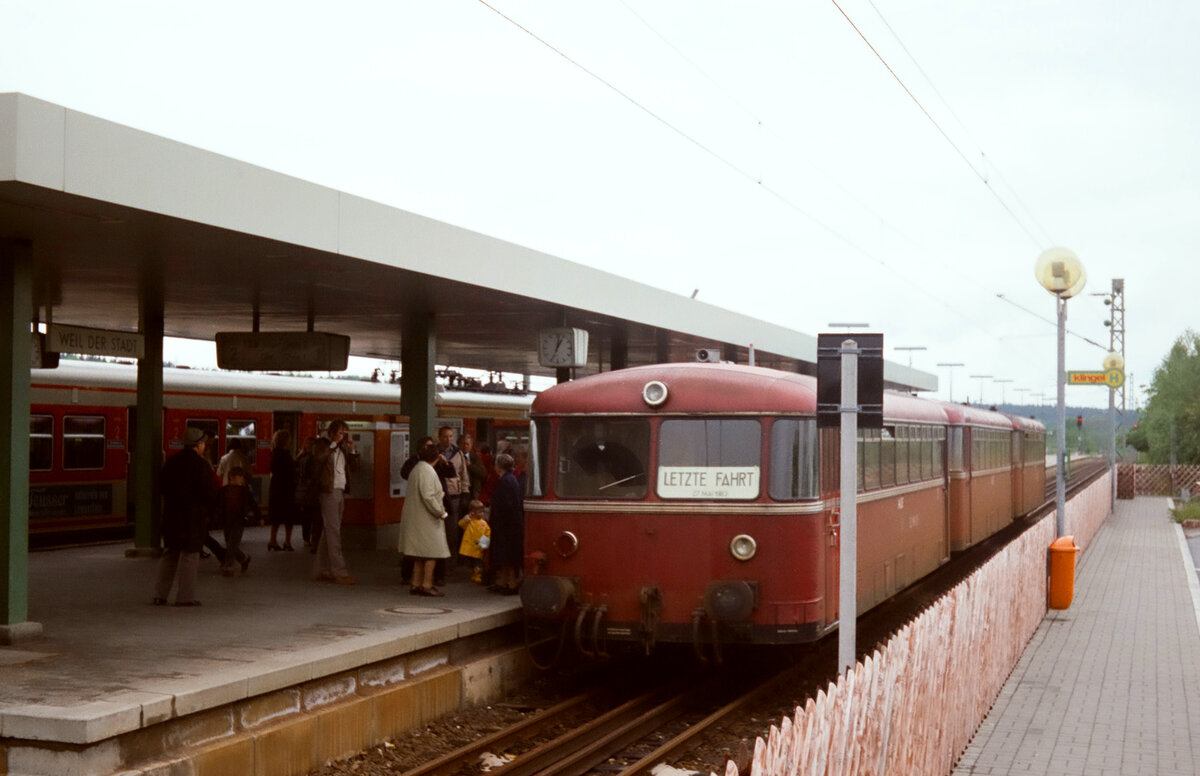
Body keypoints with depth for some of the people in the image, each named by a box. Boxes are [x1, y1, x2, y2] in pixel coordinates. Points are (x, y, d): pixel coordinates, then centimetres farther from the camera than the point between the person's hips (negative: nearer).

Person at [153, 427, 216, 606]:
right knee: (190, 555, 1)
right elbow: (209, 494, -15)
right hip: (193, 516, -6)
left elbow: (163, 488, 13)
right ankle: (185, 596, 3)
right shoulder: (201, 465, -14)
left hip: (171, 514, 6)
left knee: (171, 553, 16)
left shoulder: (171, 462, 8)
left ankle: (160, 594, 15)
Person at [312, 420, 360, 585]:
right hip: (328, 492, -8)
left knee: (327, 532, 10)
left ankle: (323, 571, 14)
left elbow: (354, 466, 18)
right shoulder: (321, 444, -2)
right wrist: (334, 443, -16)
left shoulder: (343, 447, 18)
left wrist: (352, 449, 5)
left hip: (340, 492, 8)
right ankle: (339, 572, -14)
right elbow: (319, 457, -23)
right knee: (333, 532, -11)